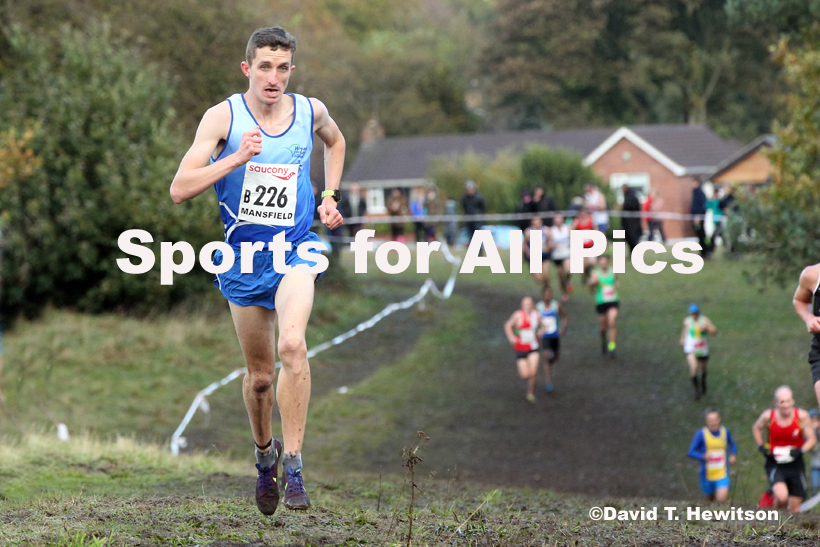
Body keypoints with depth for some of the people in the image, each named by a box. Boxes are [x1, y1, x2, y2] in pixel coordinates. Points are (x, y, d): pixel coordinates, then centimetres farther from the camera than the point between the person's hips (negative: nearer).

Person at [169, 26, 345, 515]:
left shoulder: (310, 111, 0)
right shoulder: (223, 117, -8)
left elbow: (336, 141, 26)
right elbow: (179, 190, -16)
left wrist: (330, 197, 14)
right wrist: (237, 158, -26)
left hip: (296, 249, 0)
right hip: (243, 255, 0)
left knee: (293, 345, -27)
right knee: (259, 374, 10)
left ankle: (293, 465, -23)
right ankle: (265, 455, 38)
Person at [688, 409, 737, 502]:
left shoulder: (725, 432, 0)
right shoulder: (701, 434, -11)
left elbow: (732, 445, 20)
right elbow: (691, 452, -10)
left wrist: (733, 455, 0)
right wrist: (703, 456, -29)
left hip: (722, 474, 1)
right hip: (707, 474, -1)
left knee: (722, 498, -19)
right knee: (710, 498, 18)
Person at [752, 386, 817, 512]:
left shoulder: (802, 416, -10)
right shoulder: (768, 416, -9)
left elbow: (812, 439, -2)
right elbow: (756, 428, 14)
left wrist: (800, 451, -21)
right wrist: (761, 447, 1)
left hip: (796, 464, 2)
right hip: (776, 465, -1)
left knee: (794, 508, 4)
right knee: (781, 497, -25)